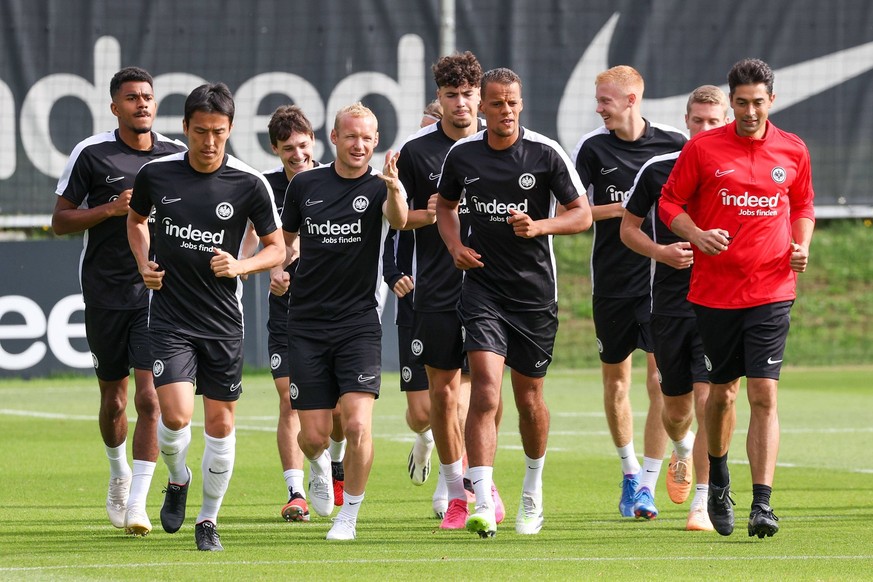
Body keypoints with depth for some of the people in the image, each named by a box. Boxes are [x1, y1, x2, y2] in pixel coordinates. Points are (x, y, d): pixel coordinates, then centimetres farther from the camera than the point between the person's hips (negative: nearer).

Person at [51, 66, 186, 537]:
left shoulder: (177, 156, 5)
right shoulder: (91, 154, -2)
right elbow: (60, 220, 1)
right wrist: (109, 210, -13)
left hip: (158, 291, 0)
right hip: (105, 295, 0)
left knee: (149, 398, -13)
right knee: (114, 401, 11)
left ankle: (136, 503, -12)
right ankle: (119, 474, 39)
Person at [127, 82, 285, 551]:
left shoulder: (249, 184, -5)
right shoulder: (156, 174, -2)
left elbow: (276, 248, 4)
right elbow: (136, 220, 19)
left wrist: (240, 266, -15)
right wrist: (144, 264, 2)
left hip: (223, 320, 0)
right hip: (169, 315, 0)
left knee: (220, 421, 3)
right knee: (176, 415, -14)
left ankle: (208, 519, 19)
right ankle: (178, 479, 18)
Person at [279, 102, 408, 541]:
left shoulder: (379, 187, -3)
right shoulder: (305, 185, 6)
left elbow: (398, 220, -26)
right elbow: (286, 237, 23)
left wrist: (394, 190, -47)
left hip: (358, 323, -2)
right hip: (307, 324, 2)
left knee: (358, 426, -16)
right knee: (314, 434, 0)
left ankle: (349, 515, 3)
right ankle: (320, 467, 37)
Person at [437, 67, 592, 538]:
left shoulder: (546, 154, -5)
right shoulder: (461, 155, 1)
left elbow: (582, 214, -2)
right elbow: (445, 205, 19)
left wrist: (540, 225, -20)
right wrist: (454, 245, 0)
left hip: (535, 289, 0)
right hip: (482, 284, 0)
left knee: (528, 397, 10)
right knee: (485, 389, -16)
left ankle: (533, 488, 37)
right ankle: (483, 504, -22)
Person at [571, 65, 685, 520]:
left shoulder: (674, 145, 0)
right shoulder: (593, 148, 0)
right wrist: (623, 208, -12)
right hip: (611, 281, 2)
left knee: (661, 380, -11)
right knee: (615, 381, 11)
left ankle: (648, 485, -7)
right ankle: (629, 471, 31)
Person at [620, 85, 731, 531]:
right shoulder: (658, 170, 0)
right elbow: (628, 227, 9)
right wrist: (661, 251, -9)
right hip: (669, 305, 2)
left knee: (708, 401, -13)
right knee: (675, 406, 11)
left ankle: (703, 504, -7)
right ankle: (682, 449, 47)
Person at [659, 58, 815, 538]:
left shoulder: (793, 151, 5)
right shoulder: (703, 148, -1)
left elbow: (802, 206, 19)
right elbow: (670, 201, 6)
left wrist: (801, 245, 1)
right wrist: (695, 235, -12)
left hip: (771, 291, 0)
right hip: (714, 291, 0)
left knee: (764, 396, -11)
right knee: (721, 392, 11)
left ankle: (762, 503, -14)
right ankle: (718, 481, 36)